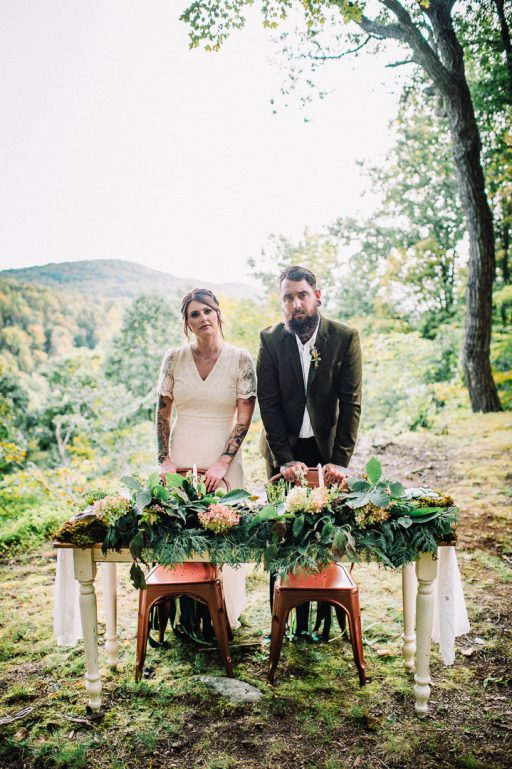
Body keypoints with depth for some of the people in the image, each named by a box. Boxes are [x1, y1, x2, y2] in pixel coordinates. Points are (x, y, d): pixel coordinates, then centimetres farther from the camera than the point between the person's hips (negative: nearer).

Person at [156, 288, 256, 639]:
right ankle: (187, 619, 20)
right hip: (181, 459, 2)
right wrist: (165, 460, -3)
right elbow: (163, 413, 7)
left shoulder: (240, 359, -4)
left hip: (223, 459, -2)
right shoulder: (175, 358, 3)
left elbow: (244, 418, -6)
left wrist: (222, 464, -13)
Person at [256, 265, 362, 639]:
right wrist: (286, 459, -13)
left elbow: (352, 402, -8)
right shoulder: (270, 339, -3)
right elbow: (268, 404, -6)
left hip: (328, 450, 0)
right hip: (285, 453, 1)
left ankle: (325, 618, 18)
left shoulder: (345, 337, -5)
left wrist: (340, 460, -15)